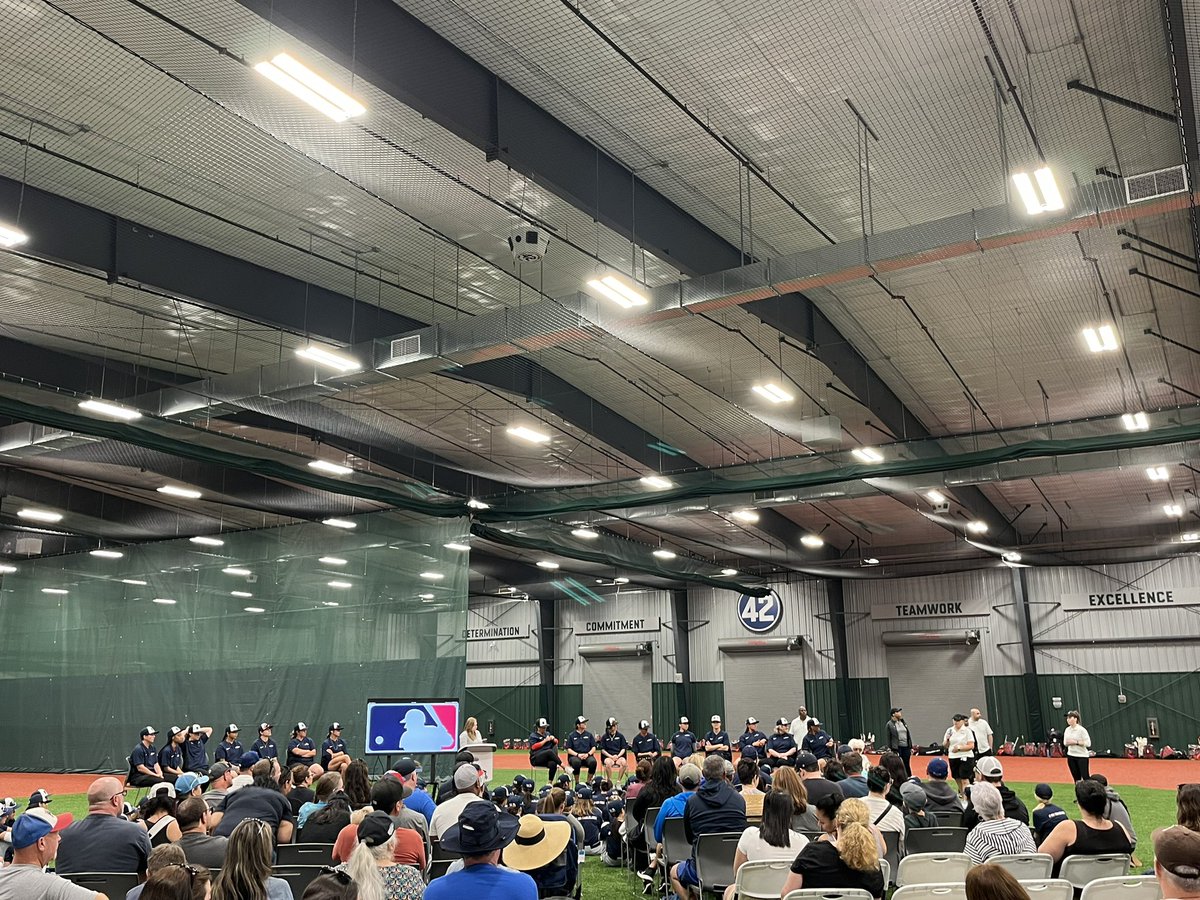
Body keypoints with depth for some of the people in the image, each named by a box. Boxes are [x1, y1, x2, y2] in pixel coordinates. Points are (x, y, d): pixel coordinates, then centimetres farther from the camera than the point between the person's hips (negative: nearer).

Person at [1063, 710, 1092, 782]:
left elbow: (1088, 743, -17)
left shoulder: (1082, 730, -14)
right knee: (1077, 778, 11)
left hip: (1082, 756, -6)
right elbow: (1065, 743, 13)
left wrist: (1076, 742, -21)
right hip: (1071, 756, 6)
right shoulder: (1067, 730, 5)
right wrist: (1067, 743, -10)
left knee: (1085, 777, -6)